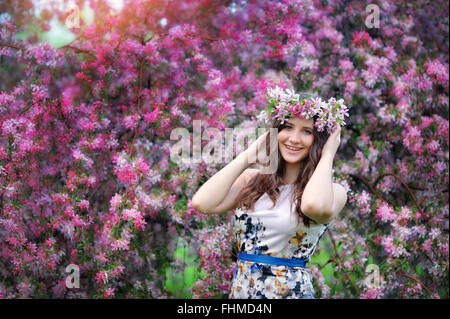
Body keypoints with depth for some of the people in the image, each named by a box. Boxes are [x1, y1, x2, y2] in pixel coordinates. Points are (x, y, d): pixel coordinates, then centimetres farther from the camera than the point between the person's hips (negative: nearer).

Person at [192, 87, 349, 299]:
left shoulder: (331, 191, -6)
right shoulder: (252, 180, 3)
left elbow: (315, 206, -31)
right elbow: (202, 203, -13)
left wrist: (327, 156, -13)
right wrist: (249, 156, -3)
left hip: (291, 291, -3)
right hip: (239, 291, 3)